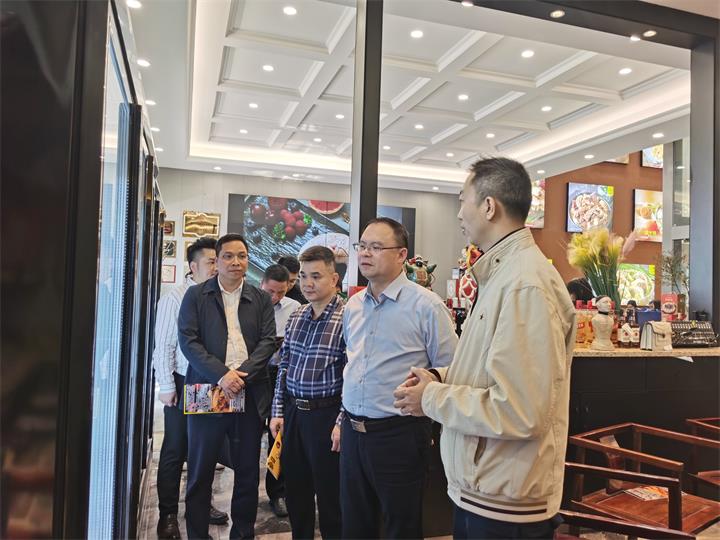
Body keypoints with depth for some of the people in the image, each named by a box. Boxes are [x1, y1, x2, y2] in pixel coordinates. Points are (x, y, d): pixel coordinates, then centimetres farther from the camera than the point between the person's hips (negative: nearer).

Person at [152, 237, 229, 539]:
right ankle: (168, 515, 24)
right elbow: (163, 346, -8)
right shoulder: (175, 298, -10)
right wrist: (167, 386, -9)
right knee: (175, 451, 9)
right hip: (184, 384, -4)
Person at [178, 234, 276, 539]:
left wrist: (241, 375, -15)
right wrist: (221, 375, -18)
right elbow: (187, 340, -6)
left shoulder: (261, 299, 8)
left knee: (248, 472, 11)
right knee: (200, 472, 9)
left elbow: (268, 342, 0)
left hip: (250, 395, 2)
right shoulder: (196, 295, 3)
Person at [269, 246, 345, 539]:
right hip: (293, 412, 6)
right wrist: (278, 411, 10)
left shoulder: (346, 318, -14)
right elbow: (284, 367, 12)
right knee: (295, 487, 19)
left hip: (326, 415, -6)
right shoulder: (295, 317, 7)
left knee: (329, 492, 8)